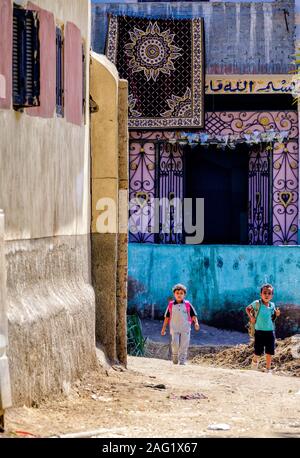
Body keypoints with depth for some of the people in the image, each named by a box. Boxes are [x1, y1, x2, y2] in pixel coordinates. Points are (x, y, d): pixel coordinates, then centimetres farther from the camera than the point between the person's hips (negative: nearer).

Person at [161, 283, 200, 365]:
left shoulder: (187, 305, 3)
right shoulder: (171, 305, 5)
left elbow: (193, 315, 4)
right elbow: (167, 317, 11)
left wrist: (196, 323, -14)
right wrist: (164, 328, 12)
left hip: (185, 329, 0)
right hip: (174, 328, 0)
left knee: (184, 345, -1)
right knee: (175, 344, -14)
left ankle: (182, 360, 7)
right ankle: (175, 356, 11)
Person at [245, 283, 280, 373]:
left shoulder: (272, 305, 2)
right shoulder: (257, 304, -10)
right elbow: (248, 309, 6)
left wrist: (276, 314, -6)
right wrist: (251, 317, -8)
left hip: (270, 331, 3)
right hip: (259, 331, -3)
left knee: (269, 352, 6)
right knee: (258, 352, 2)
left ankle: (268, 369, 19)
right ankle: (255, 360, 35)